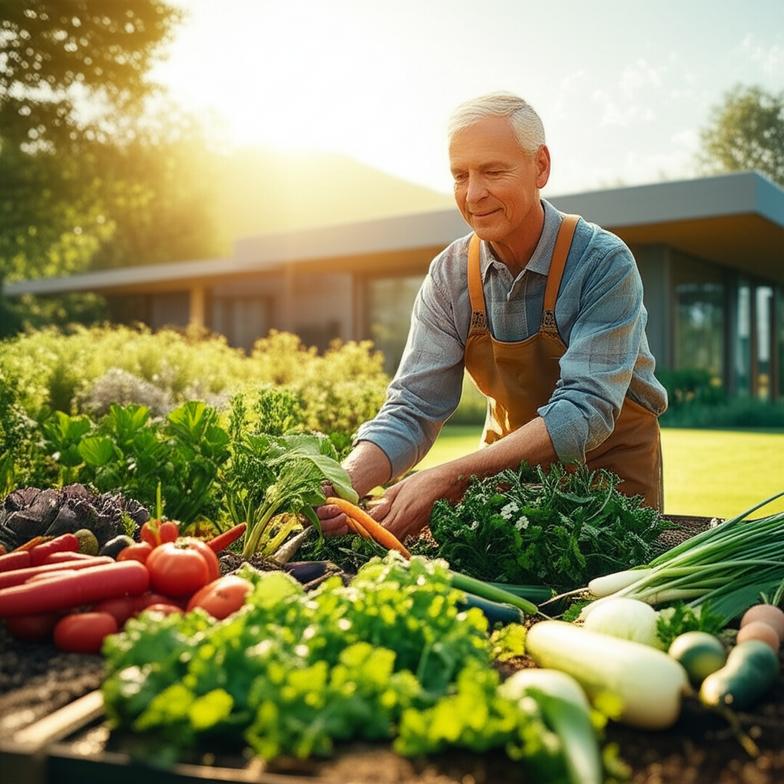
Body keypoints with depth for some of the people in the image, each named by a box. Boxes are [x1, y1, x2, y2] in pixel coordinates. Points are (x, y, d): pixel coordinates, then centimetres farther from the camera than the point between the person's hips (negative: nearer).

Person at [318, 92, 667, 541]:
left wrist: (449, 479, -39)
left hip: (610, 464, -2)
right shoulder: (449, 276, -8)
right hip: (510, 463, 3)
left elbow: (586, 410, -29)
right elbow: (413, 408, -11)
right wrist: (344, 483, -31)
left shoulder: (604, 263, -20)